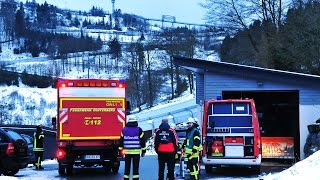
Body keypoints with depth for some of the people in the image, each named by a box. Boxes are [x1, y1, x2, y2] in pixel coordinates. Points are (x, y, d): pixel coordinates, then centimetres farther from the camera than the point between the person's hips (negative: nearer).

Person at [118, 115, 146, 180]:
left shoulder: (124, 129, 2)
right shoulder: (139, 130, -4)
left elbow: (121, 140, 7)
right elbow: (142, 141, -2)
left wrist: (120, 149, 15)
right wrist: (143, 150, 6)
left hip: (127, 151, 2)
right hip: (136, 152, -2)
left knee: (127, 167, 7)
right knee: (135, 167, 1)